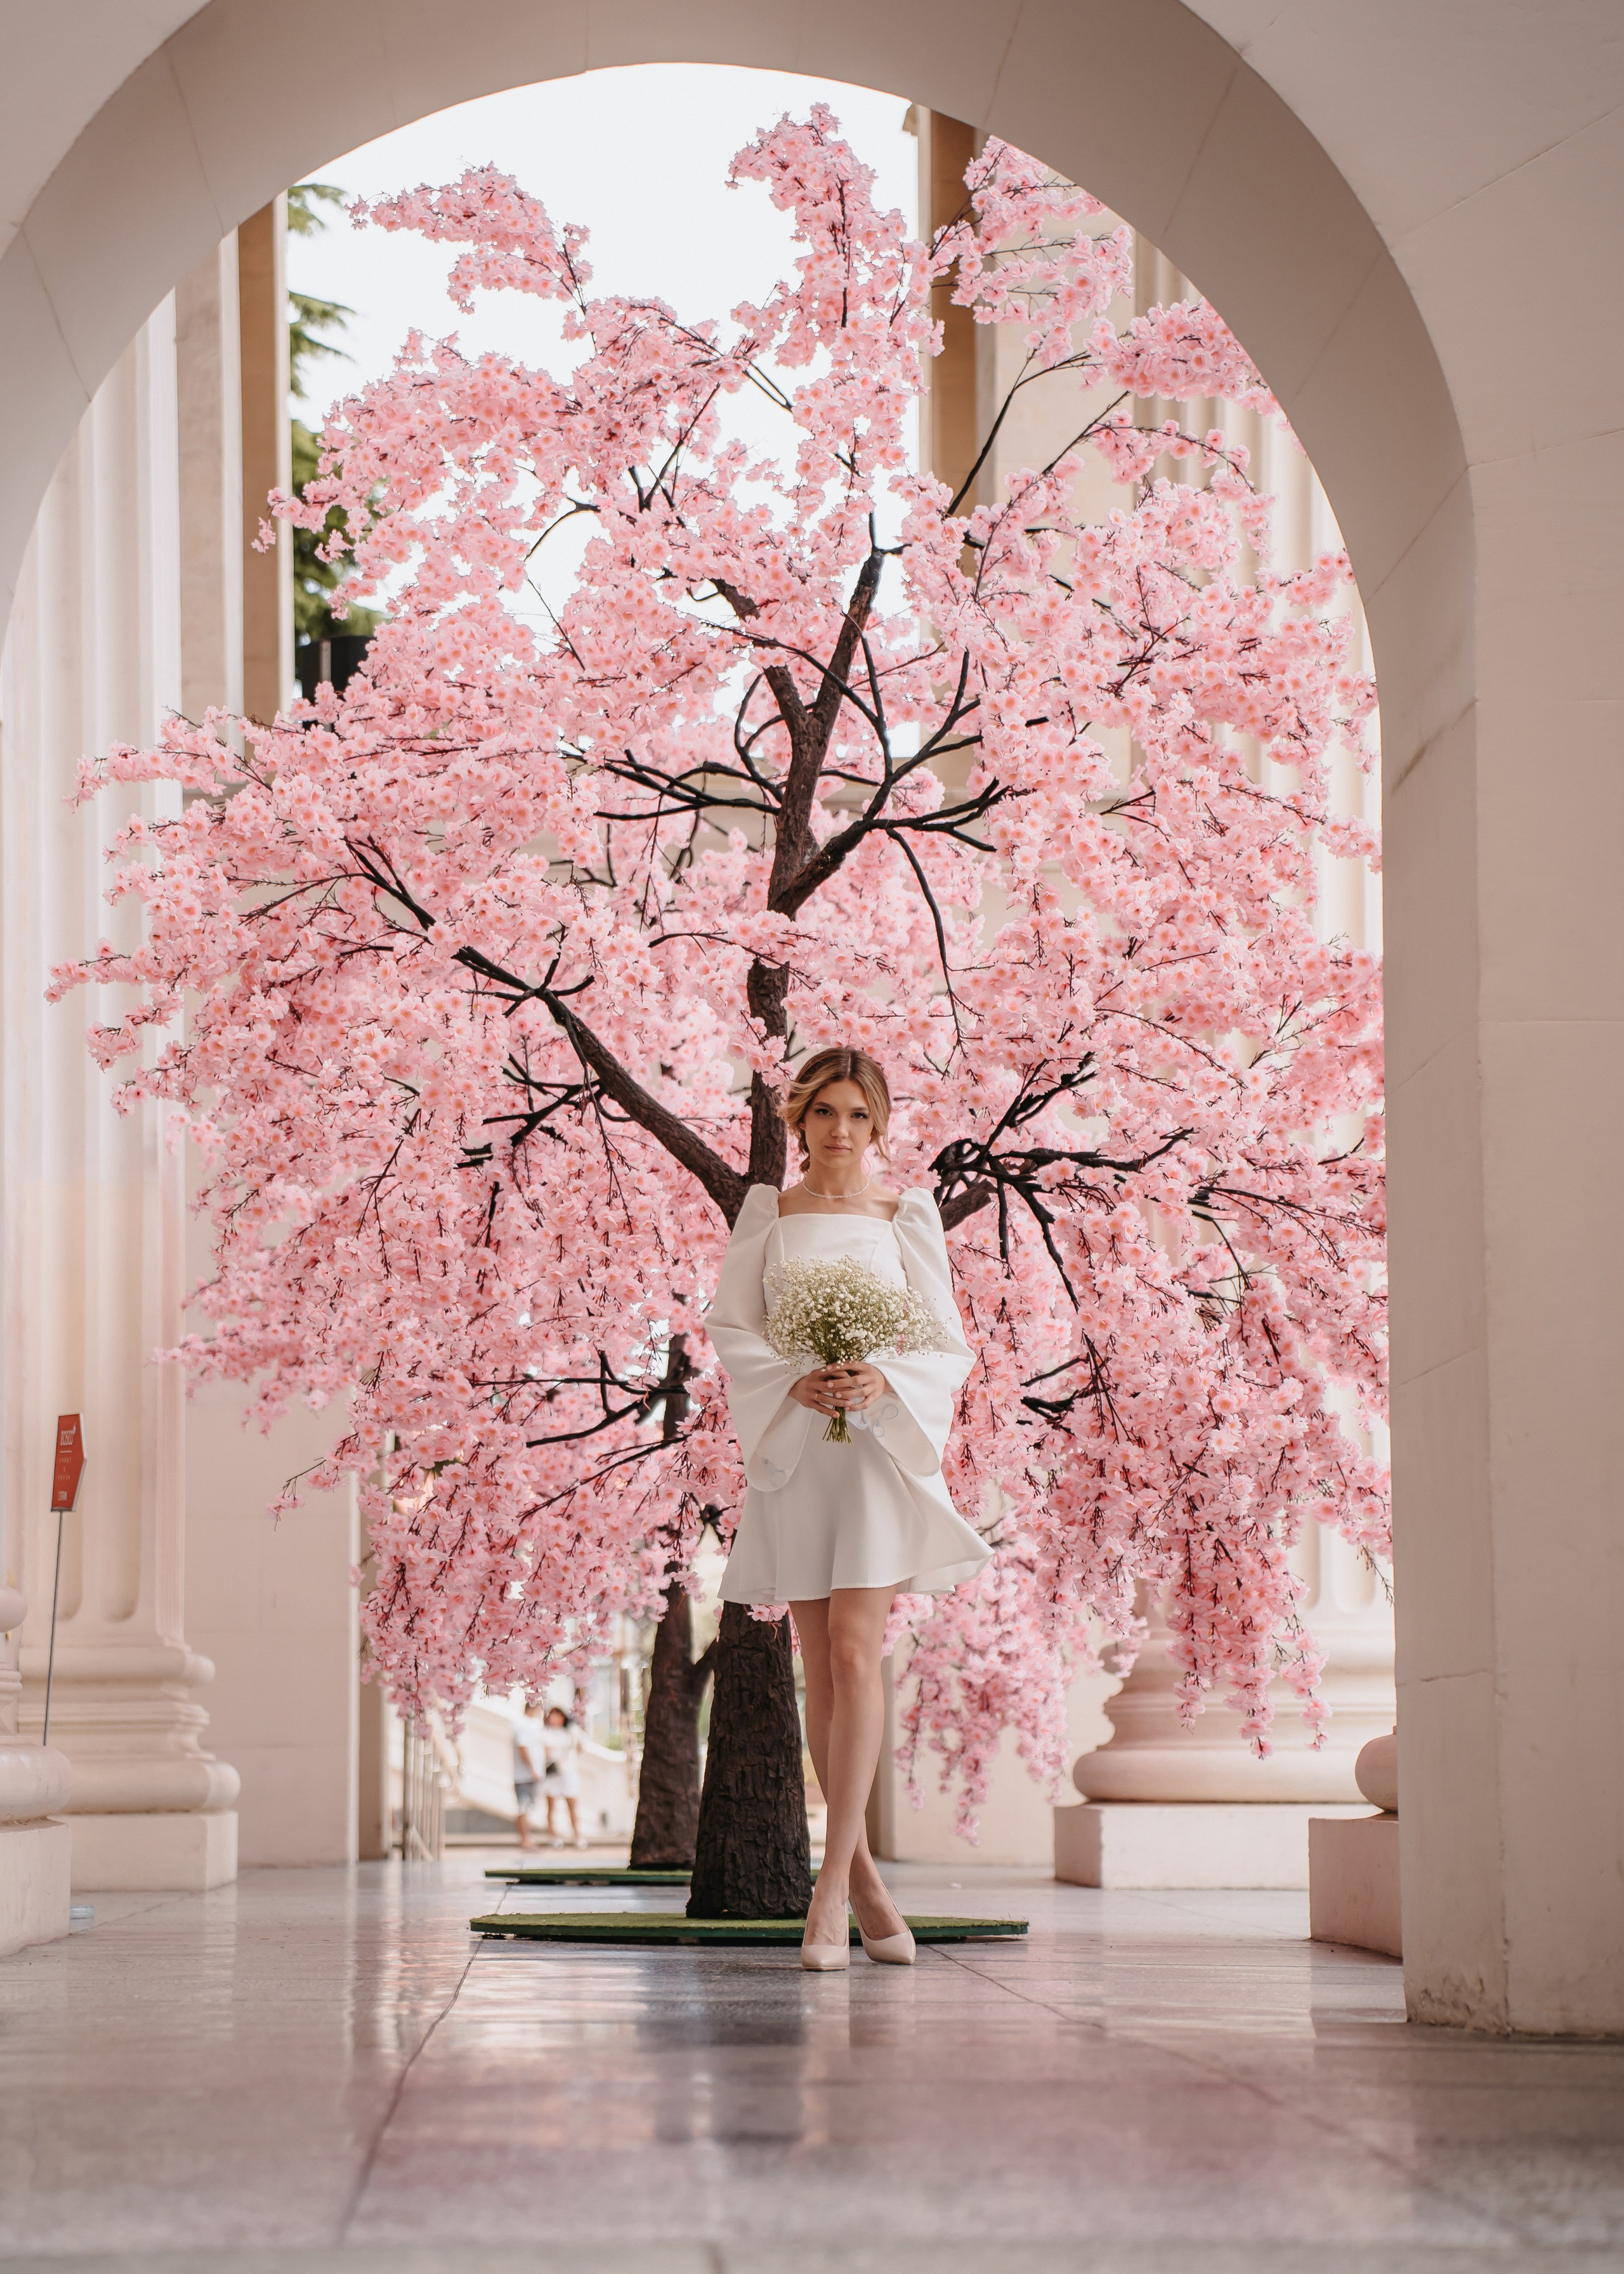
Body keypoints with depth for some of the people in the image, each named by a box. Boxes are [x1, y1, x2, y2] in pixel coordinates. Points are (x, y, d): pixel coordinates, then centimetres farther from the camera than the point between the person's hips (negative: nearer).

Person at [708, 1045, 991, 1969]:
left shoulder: (907, 1216, 7)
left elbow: (949, 1345, 5)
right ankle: (863, 1870, 16)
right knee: (824, 1668, 4)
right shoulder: (767, 1214, 9)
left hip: (884, 1448, -2)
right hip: (795, 1448, 2)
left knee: (855, 1652, -14)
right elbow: (731, 1326, 5)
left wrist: (883, 1382, -15)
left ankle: (831, 1887, -16)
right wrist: (795, 1383, -13)